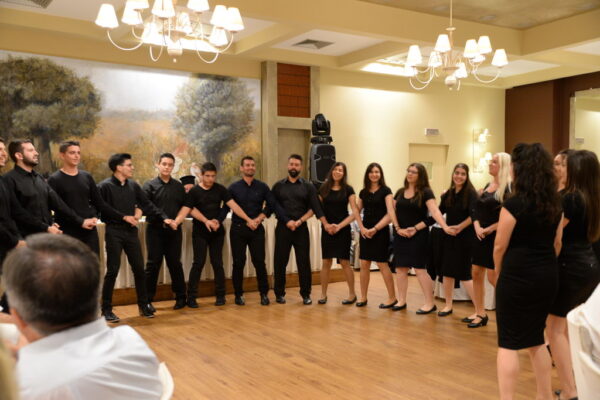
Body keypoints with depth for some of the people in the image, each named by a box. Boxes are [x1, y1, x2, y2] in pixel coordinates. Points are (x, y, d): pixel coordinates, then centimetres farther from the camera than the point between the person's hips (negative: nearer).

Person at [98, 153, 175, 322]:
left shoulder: (133, 185, 7)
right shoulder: (105, 186, -9)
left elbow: (147, 205, 9)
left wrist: (164, 218, 0)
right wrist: (123, 217, -14)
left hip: (131, 232, 5)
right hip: (114, 233, -5)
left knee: (139, 269, 8)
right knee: (112, 271, 0)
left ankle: (143, 305, 21)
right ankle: (106, 309, 13)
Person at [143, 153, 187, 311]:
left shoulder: (179, 186, 9)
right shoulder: (150, 185, 0)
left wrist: (178, 221, 2)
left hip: (174, 231, 2)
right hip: (155, 230, -2)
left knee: (175, 263, 10)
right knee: (153, 264, 1)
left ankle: (180, 297, 20)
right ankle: (147, 300, 10)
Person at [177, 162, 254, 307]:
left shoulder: (220, 189, 0)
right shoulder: (194, 191, -6)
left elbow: (233, 205, -4)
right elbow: (186, 210, -12)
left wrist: (248, 219, -10)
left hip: (217, 232, 2)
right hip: (200, 233, -2)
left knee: (217, 263, 7)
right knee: (198, 263, -2)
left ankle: (220, 295, 15)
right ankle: (191, 297, 5)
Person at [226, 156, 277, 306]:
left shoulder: (262, 187, 6)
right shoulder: (234, 187, 3)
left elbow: (271, 205, 5)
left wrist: (259, 218, -7)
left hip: (257, 229, 1)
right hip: (238, 229, 0)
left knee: (259, 261, 1)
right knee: (238, 263, 4)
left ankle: (264, 293, 12)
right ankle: (239, 294, 15)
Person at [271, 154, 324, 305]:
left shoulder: (308, 187, 6)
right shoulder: (278, 186, 8)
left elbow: (314, 208, 0)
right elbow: (273, 207, 3)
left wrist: (299, 221, -12)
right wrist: (287, 221, -9)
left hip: (301, 228, 0)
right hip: (282, 227, 1)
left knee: (304, 262, 0)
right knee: (280, 261, 3)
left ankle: (306, 294, 10)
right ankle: (279, 293, 15)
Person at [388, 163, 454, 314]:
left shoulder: (426, 192, -7)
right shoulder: (400, 192, 9)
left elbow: (434, 211, -19)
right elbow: (392, 211, 8)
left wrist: (445, 227, -33)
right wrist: (398, 228, -6)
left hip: (418, 235, -5)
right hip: (400, 235, 5)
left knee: (419, 268, -7)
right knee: (400, 267, 6)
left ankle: (430, 303, 2)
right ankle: (402, 301, 17)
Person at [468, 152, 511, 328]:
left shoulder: (508, 188, -12)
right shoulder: (487, 186, 13)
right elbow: (476, 210, 11)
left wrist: (490, 229, -17)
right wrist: (477, 227, -6)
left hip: (496, 237, -8)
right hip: (481, 237, 8)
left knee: (493, 277, -6)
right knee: (476, 273, 10)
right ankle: (480, 313, 20)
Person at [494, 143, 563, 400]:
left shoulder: (514, 203, -15)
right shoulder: (555, 204, 6)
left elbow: (500, 247, -9)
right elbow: (557, 244, 12)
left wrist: (499, 274, 7)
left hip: (518, 276, -7)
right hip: (548, 277, 7)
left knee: (509, 342, 2)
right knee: (535, 338, 20)